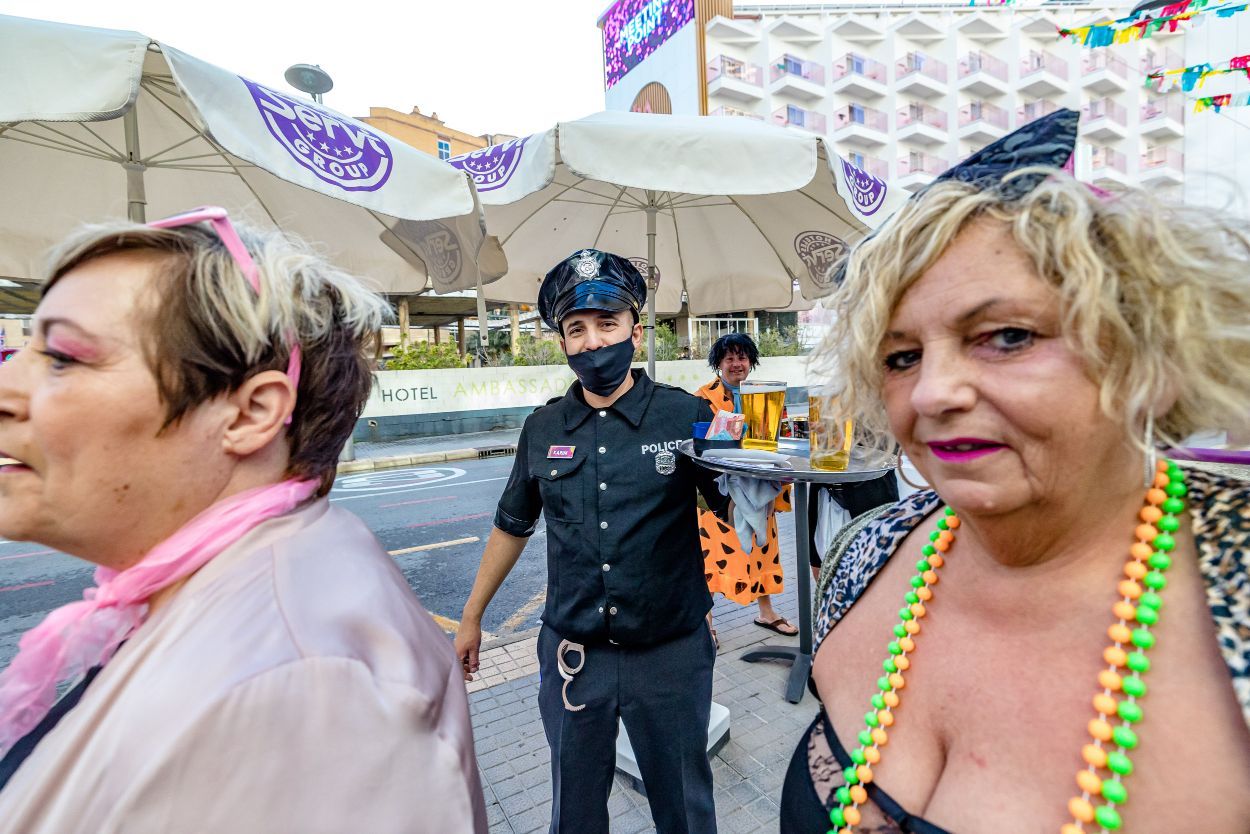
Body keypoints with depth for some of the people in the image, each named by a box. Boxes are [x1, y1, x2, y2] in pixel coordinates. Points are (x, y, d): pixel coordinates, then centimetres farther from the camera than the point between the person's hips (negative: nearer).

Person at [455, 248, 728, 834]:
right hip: (571, 655, 3)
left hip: (670, 653, -2)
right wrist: (472, 616, 15)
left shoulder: (686, 415, -10)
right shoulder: (543, 429, -1)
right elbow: (512, 526, 10)